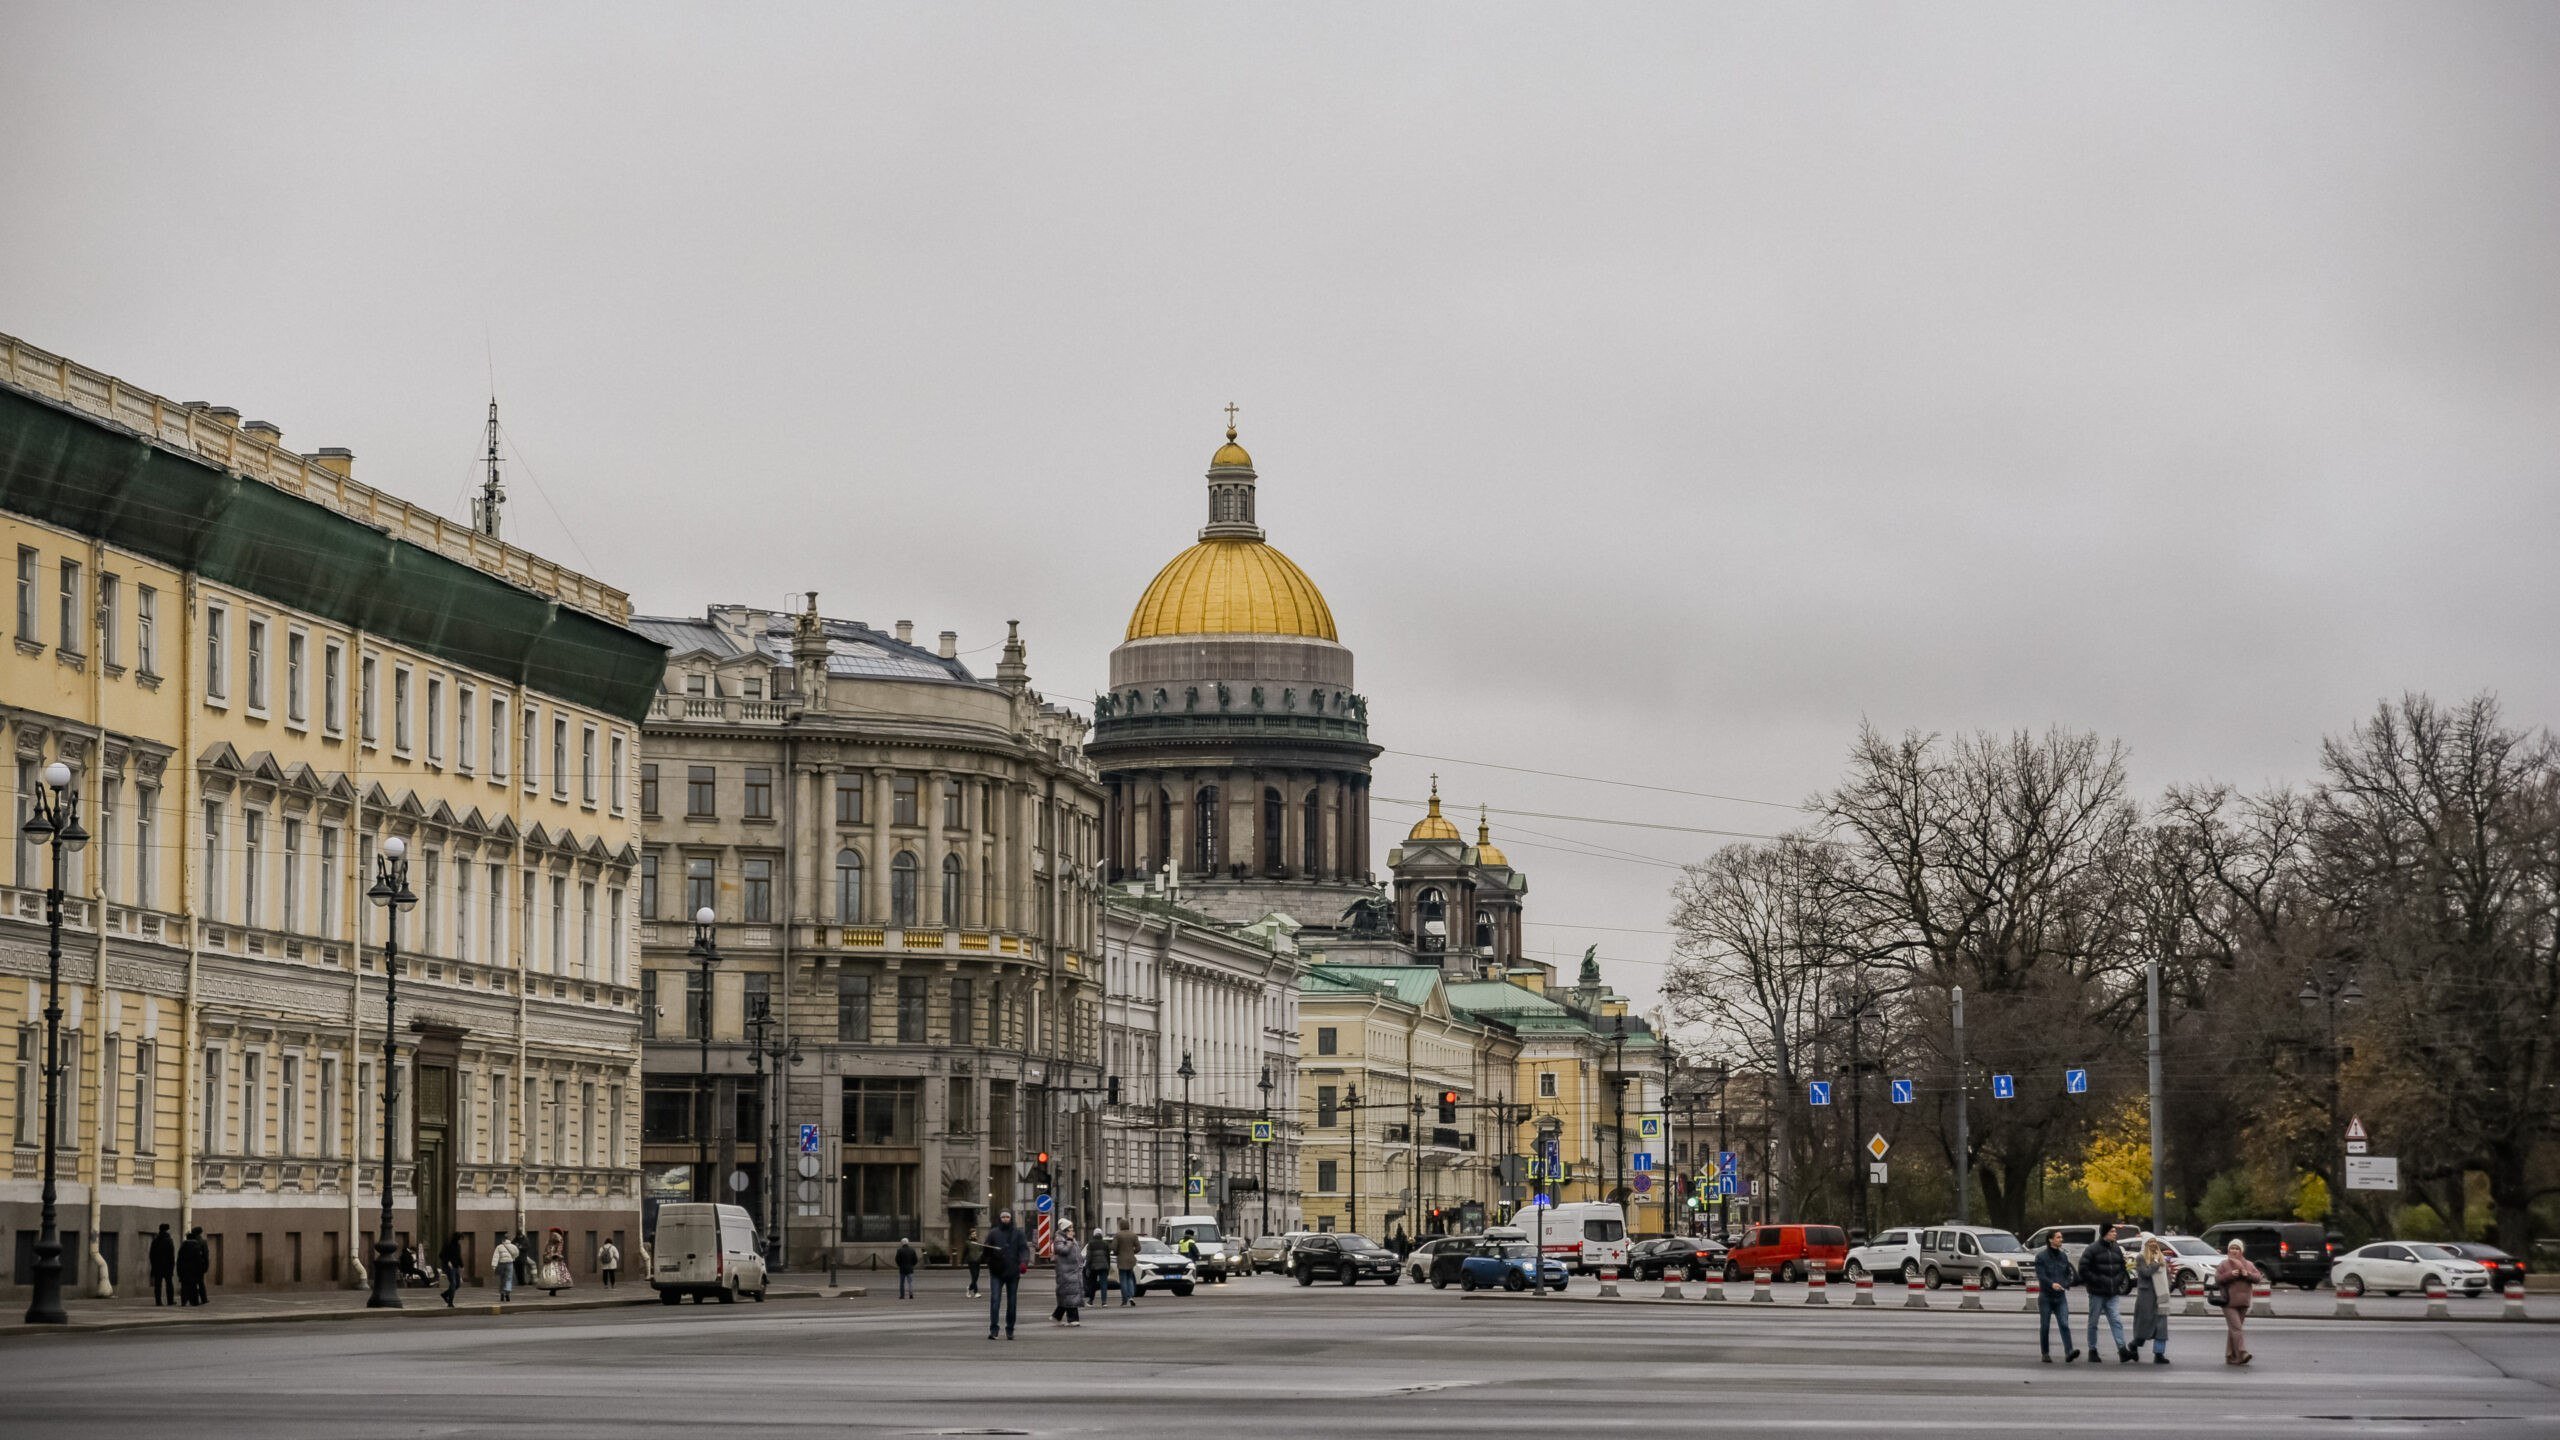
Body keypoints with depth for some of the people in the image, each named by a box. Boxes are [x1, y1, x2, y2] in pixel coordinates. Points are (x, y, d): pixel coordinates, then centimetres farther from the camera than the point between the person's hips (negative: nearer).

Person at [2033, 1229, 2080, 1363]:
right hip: (2046, 1297, -2)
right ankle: (2045, 1354, 17)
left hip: (2060, 1297, 2)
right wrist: (2052, 1284, -32)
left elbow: (2068, 1273, 15)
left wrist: (2066, 1284, -7)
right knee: (2045, 1327, 5)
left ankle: (2068, 1353, -23)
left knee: (2064, 1325, -13)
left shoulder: (2063, 1256, 11)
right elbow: (2040, 1275, -13)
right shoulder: (2041, 1256, -3)